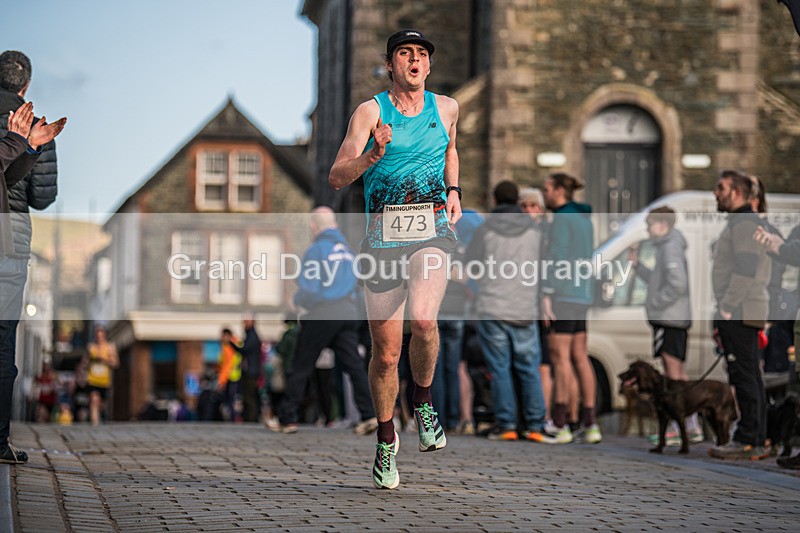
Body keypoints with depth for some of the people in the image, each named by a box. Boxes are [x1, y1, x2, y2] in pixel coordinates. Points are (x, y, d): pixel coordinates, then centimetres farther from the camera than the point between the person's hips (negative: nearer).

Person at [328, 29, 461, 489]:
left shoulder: (446, 108, 10)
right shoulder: (371, 112, 1)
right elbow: (337, 178, -7)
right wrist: (372, 155, -23)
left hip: (432, 232, 1)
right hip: (384, 239, 0)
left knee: (423, 318, -28)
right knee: (386, 353, 2)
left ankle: (423, 400, -1)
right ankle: (387, 440, 24)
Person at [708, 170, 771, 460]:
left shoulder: (744, 223, -12)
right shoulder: (741, 222, 22)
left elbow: (746, 270, -21)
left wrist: (726, 308, -19)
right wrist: (723, 314, 21)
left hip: (739, 314, -11)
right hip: (745, 313, 11)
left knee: (744, 376, -10)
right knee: (750, 378, 10)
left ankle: (747, 442, -10)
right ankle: (757, 442, 13)